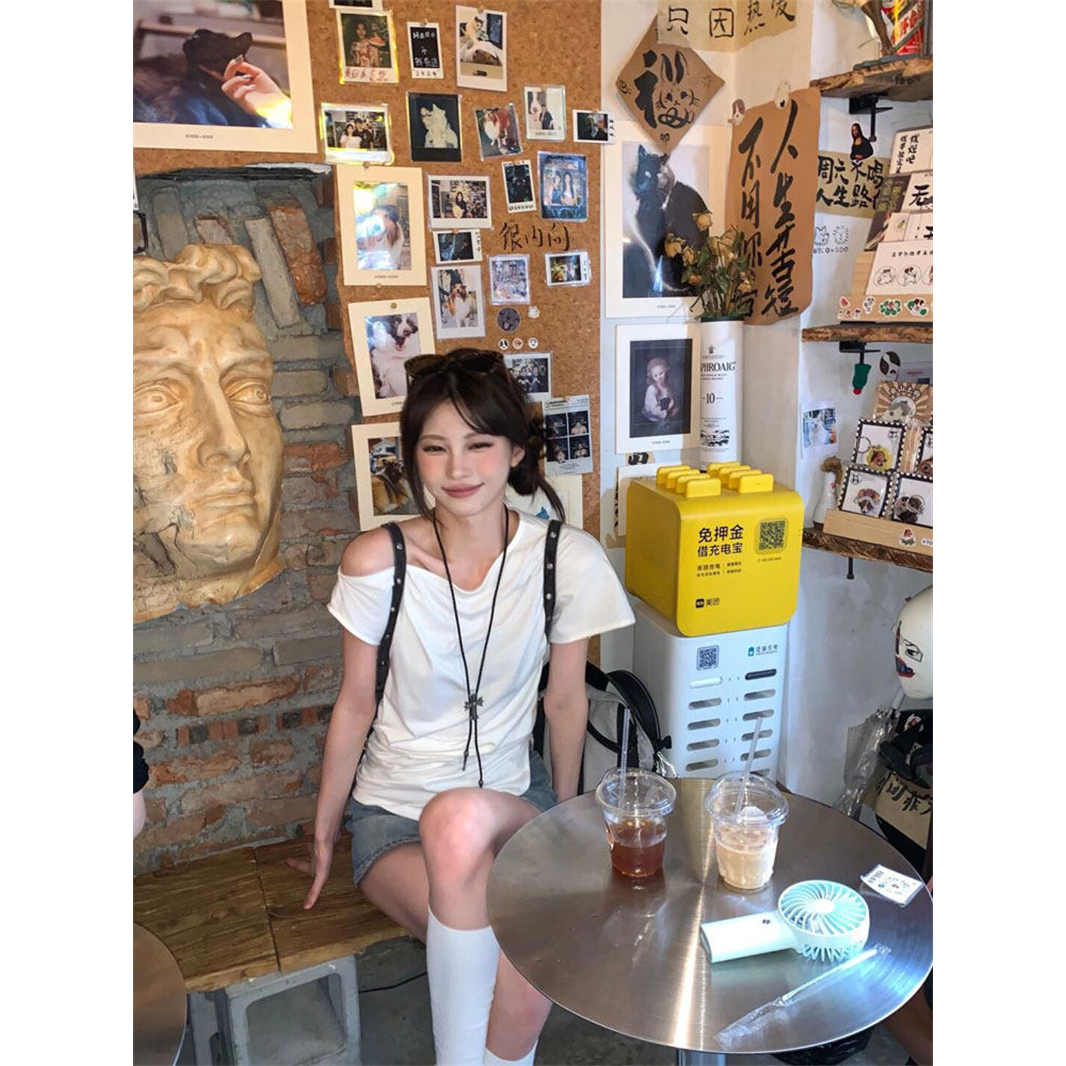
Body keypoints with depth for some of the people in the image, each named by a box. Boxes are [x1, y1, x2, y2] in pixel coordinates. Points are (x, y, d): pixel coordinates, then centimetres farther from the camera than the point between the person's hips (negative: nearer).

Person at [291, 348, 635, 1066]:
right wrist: (324, 833, 8)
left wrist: (565, 818, 12)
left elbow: (565, 698, 1)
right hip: (393, 811, -1)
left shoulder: (567, 560, -12)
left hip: (511, 796, 2)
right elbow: (355, 706, -2)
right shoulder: (377, 563, -14)